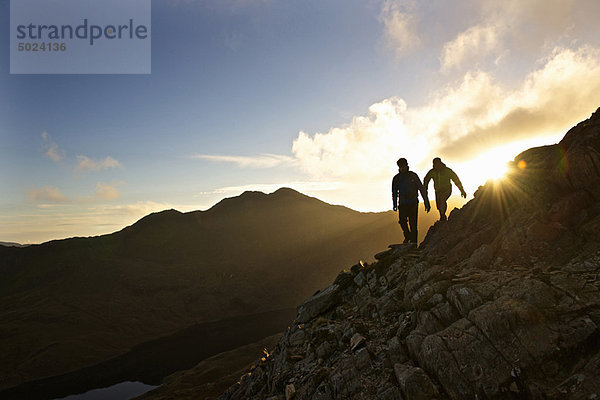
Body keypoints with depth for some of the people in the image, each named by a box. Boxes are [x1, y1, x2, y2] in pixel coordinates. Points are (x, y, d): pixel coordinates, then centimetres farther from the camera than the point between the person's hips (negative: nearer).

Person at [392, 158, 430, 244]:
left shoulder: (413, 176, -2)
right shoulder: (396, 178, 3)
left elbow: (421, 189, -1)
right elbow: (394, 192, 16)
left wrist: (426, 203, -5)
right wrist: (394, 204, 19)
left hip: (413, 203, -2)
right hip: (402, 204, 2)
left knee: (413, 223, -6)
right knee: (402, 220, -12)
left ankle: (413, 242, 4)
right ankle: (407, 236, 15)